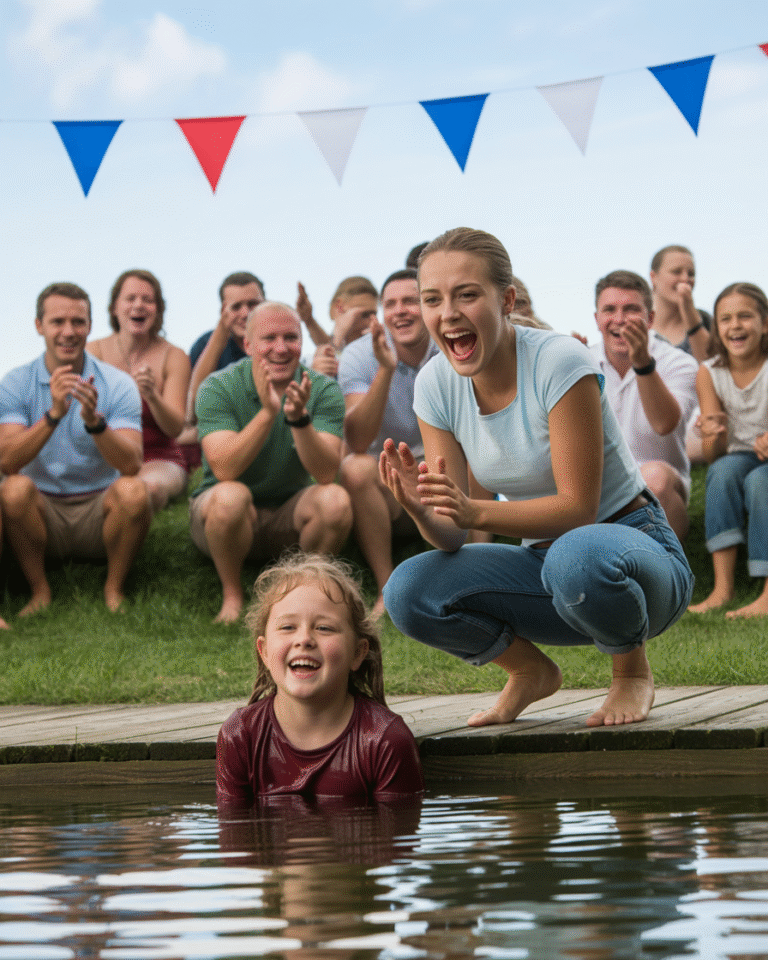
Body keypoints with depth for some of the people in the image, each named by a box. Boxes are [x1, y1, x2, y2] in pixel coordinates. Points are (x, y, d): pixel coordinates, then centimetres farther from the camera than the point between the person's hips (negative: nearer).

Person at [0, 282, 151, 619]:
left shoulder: (118, 385, -3)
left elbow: (131, 465, -17)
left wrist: (95, 421, -35)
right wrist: (54, 414, -30)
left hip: (100, 509, 0)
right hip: (43, 509, 0)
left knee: (132, 490, -30)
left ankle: (114, 590, -7)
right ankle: (40, 591, -9)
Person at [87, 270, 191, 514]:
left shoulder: (174, 357, 2)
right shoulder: (94, 352, 5)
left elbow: (175, 428, -7)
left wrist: (152, 396, -28)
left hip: (158, 459, 0)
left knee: (151, 487, -37)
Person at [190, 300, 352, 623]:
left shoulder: (323, 390, -7)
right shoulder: (218, 388, -12)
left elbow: (326, 473, -20)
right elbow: (224, 470, -26)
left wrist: (299, 418, -36)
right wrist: (267, 412, -36)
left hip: (289, 515, 2)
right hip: (223, 514, -2)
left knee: (335, 500, -27)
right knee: (231, 496, -35)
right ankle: (232, 596, -10)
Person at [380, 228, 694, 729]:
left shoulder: (559, 361, -21)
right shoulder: (436, 385, -5)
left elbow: (578, 508, -24)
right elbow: (451, 536, -6)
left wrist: (473, 510, -37)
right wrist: (423, 509, -30)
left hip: (633, 546, -5)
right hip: (543, 562, 5)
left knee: (576, 555, -40)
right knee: (408, 591, -18)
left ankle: (633, 671, -7)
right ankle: (531, 671, 10)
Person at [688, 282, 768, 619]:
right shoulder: (710, 373, -3)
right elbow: (712, 455, -4)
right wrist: (715, 436, -29)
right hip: (740, 465, 3)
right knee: (723, 469, -30)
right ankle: (722, 588, -35)